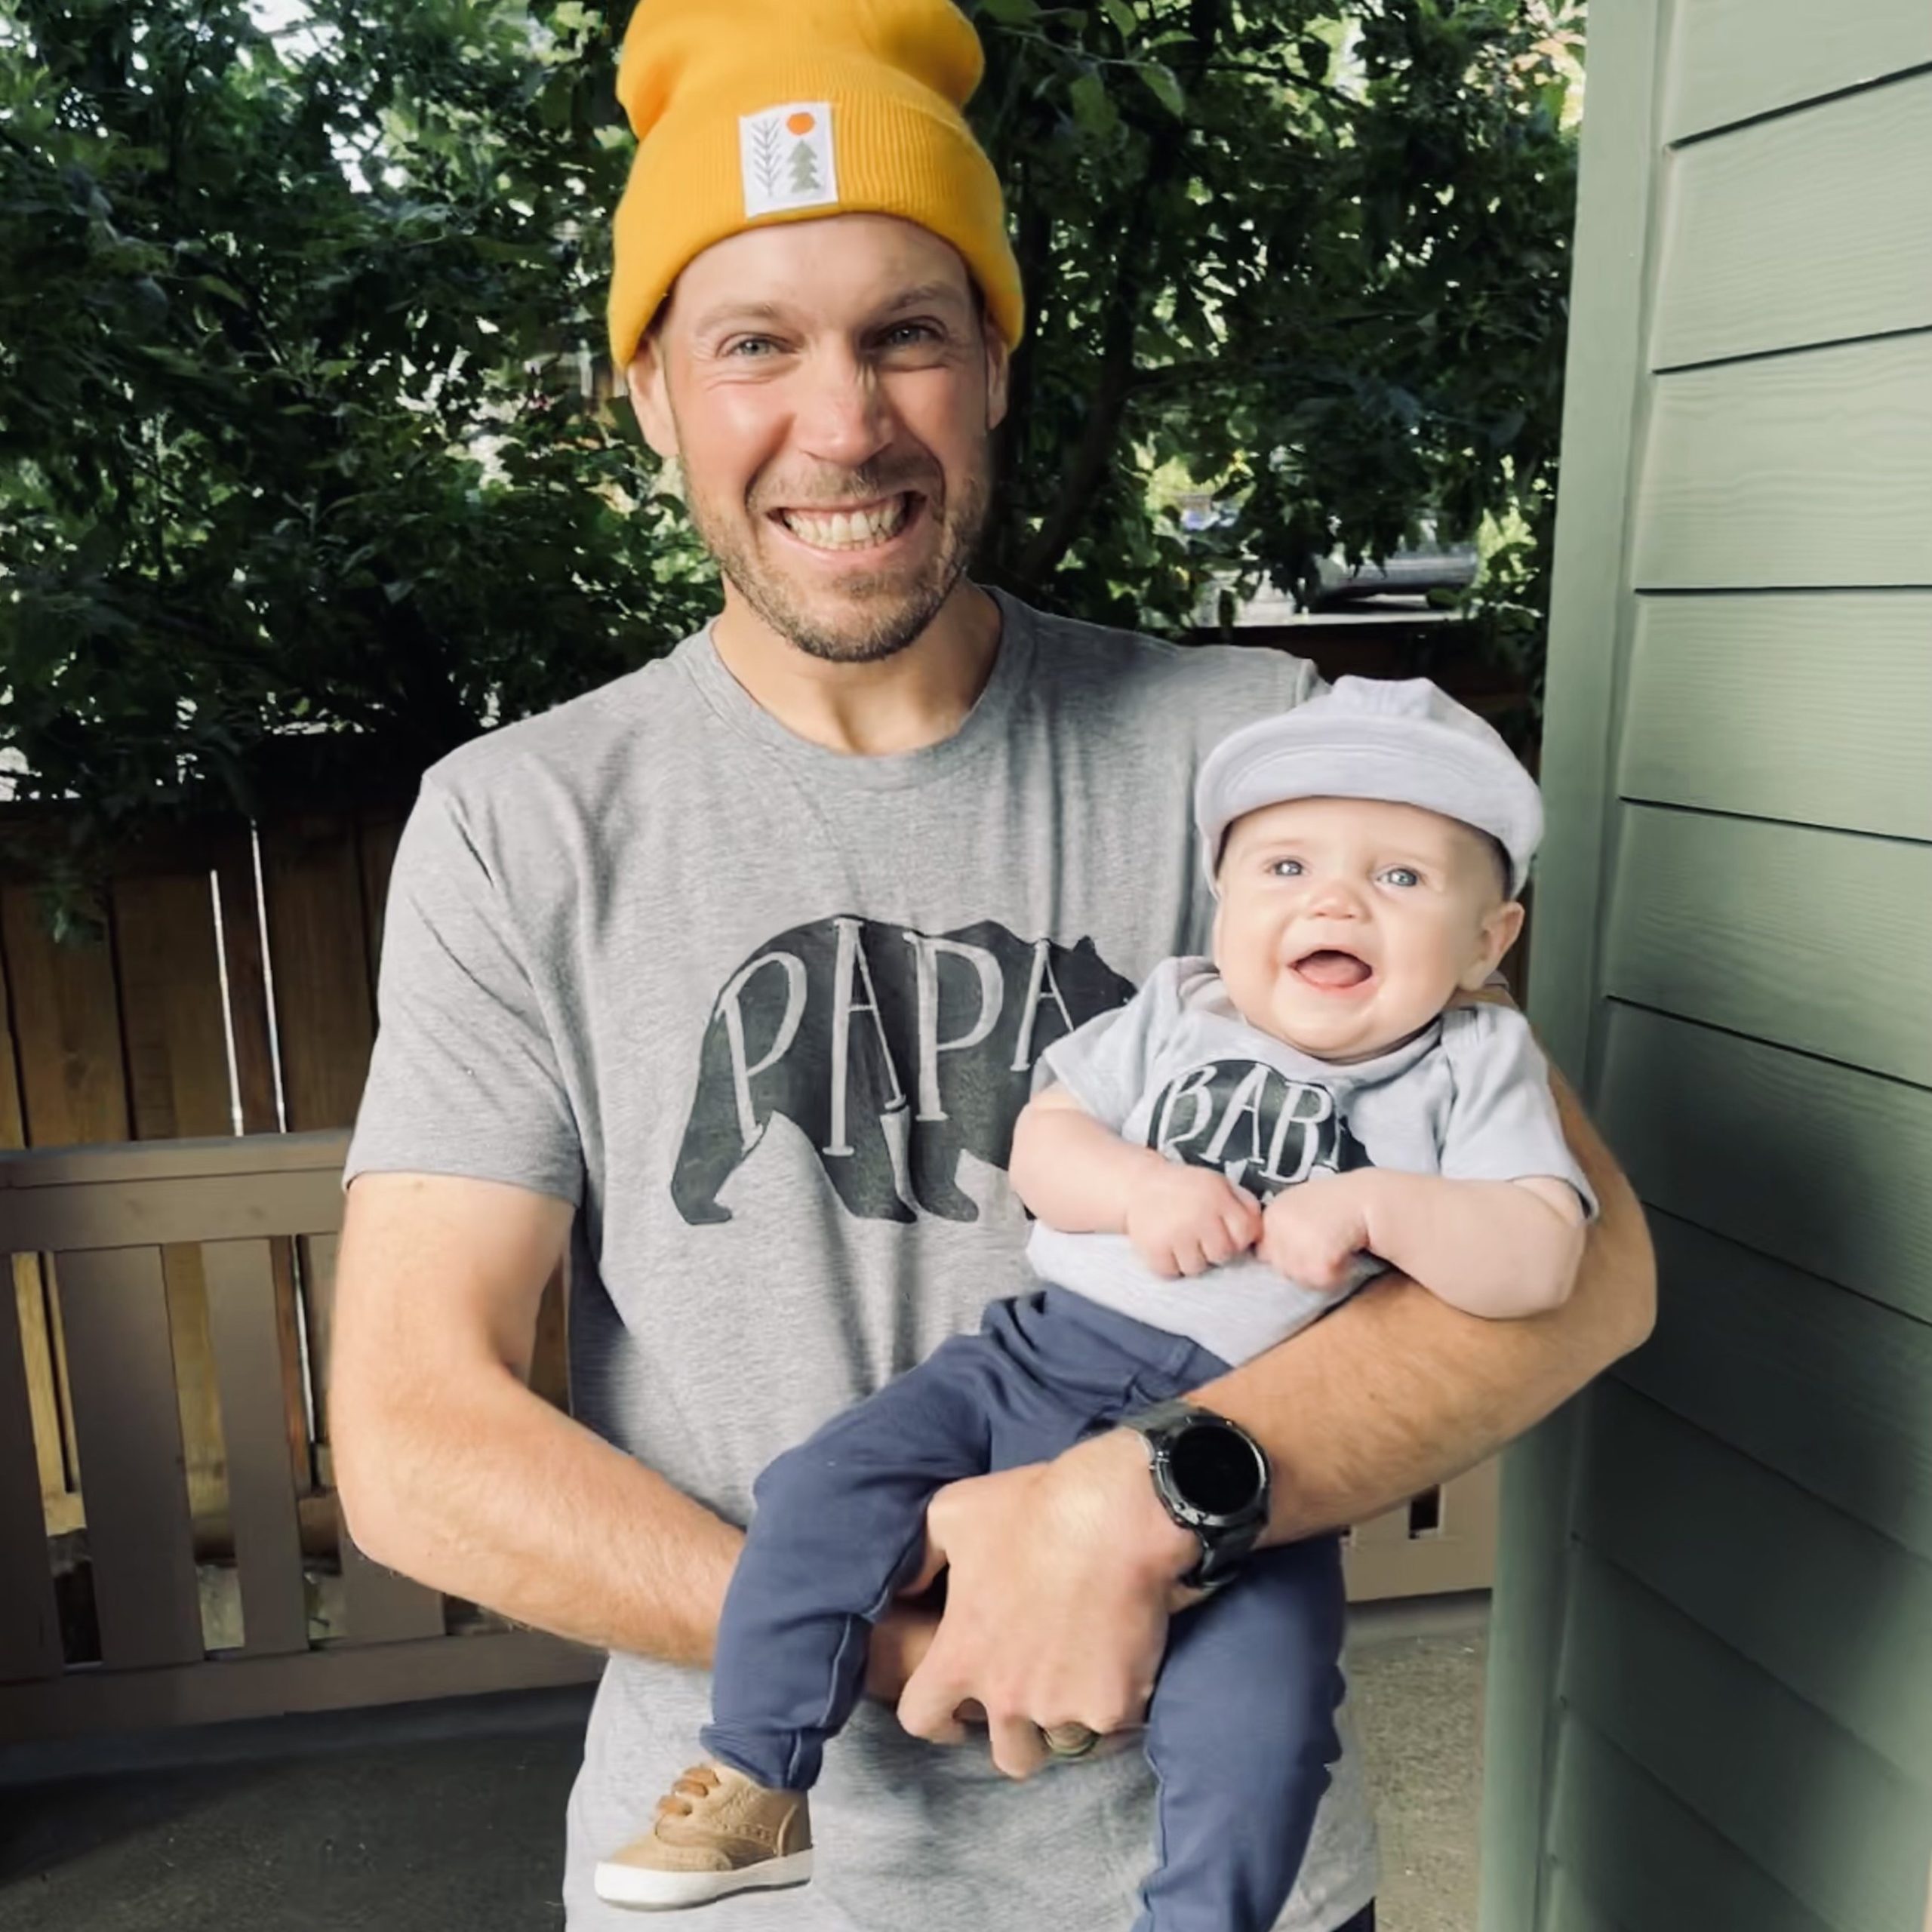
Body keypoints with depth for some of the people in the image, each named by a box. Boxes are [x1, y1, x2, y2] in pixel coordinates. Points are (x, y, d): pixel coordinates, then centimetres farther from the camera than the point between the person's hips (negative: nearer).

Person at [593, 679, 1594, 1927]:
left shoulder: (1476, 1065, 1)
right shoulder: (1177, 1011, 9)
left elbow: (1542, 1259, -9)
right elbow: (1043, 1143, 8)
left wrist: (1374, 1204, -21)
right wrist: (1137, 1186, -12)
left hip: (1252, 1454, -3)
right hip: (1049, 1357, 3)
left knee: (1258, 1714, -21)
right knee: (827, 1493, -9)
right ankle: (758, 1790, 9)